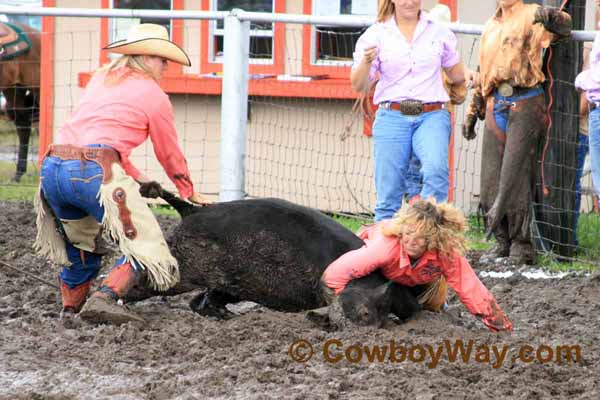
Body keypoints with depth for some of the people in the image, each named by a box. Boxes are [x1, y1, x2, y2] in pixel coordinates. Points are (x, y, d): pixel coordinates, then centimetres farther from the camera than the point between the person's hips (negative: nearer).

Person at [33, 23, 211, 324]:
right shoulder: (154, 96, 8)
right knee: (143, 245, -3)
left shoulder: (101, 78, 26)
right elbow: (170, 155, 19)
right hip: (93, 171, -7)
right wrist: (190, 194, 35)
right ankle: (104, 300, -22)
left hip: (53, 166, 7)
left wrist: (136, 178, 37)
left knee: (82, 247, 27)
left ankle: (69, 312, 24)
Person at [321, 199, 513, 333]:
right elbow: (334, 275, -46)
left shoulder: (447, 254, -41)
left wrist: (504, 330, -38)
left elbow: (472, 292, -36)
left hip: (420, 279, 2)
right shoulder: (386, 247, -49)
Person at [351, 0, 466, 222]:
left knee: (436, 169, -28)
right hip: (392, 117, 0)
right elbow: (358, 85, 2)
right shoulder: (376, 34, 7)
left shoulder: (440, 32, 11)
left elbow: (457, 75, 26)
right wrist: (366, 62, -17)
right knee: (388, 194, -3)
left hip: (432, 115, 0)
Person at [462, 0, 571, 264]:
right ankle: (503, 242, 11)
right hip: (496, 106, 6)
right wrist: (473, 113, 25)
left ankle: (521, 244, -2)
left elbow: (564, 26, -14)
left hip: (525, 104, -6)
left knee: (515, 175, -9)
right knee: (491, 178, 3)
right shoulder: (490, 27, 21)